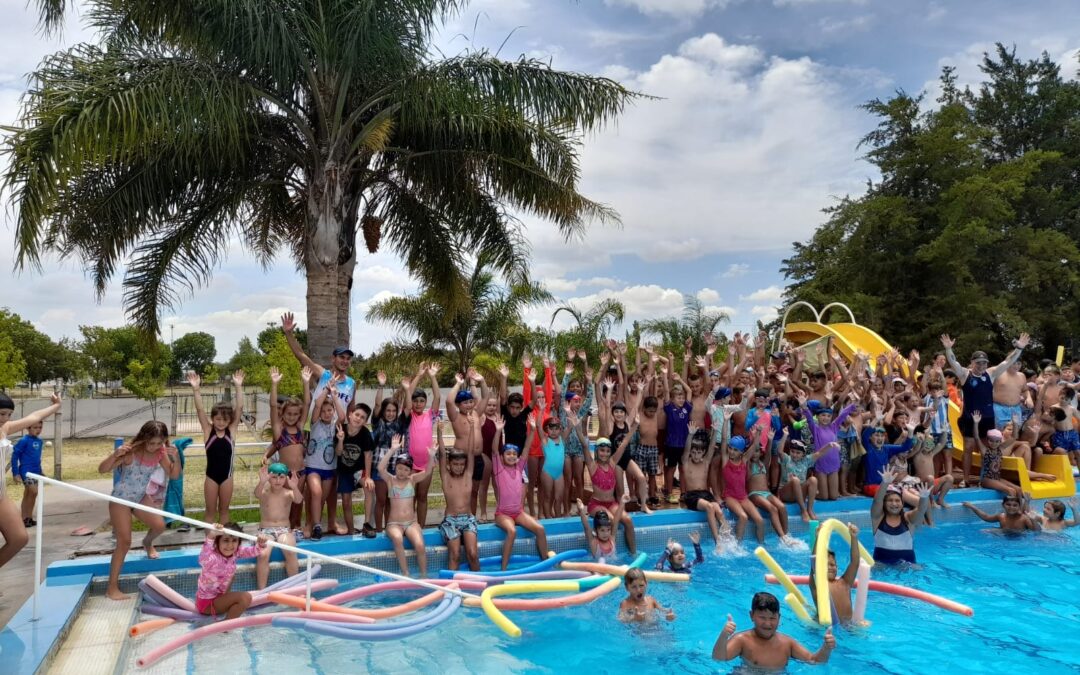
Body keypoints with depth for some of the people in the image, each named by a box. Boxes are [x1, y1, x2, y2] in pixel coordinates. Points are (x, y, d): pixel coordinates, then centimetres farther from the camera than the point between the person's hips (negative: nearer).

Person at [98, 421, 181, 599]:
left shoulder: (160, 453, -12)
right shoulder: (131, 452, -27)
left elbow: (174, 475, -6)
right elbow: (102, 470, -27)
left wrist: (176, 457, -24)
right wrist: (115, 454, -45)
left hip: (141, 497, 5)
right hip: (121, 498, -5)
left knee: (159, 525, -8)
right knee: (124, 542, -7)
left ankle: (147, 543, 31)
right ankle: (112, 587, 4)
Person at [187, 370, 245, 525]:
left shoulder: (231, 430, -4)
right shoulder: (208, 430, -5)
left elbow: (239, 408, -12)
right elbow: (199, 409, -15)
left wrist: (238, 387, -21)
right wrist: (195, 388, -27)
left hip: (227, 475, 1)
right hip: (211, 476, -1)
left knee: (224, 509, 14)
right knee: (211, 511, 10)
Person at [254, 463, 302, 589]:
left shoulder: (288, 493, 0)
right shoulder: (264, 492, -1)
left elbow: (299, 500, -23)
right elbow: (257, 494, -27)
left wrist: (294, 488, -45)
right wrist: (262, 482, -48)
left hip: (284, 529, 0)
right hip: (265, 530, 0)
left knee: (290, 552, -28)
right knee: (263, 554, -30)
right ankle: (261, 590, -16)